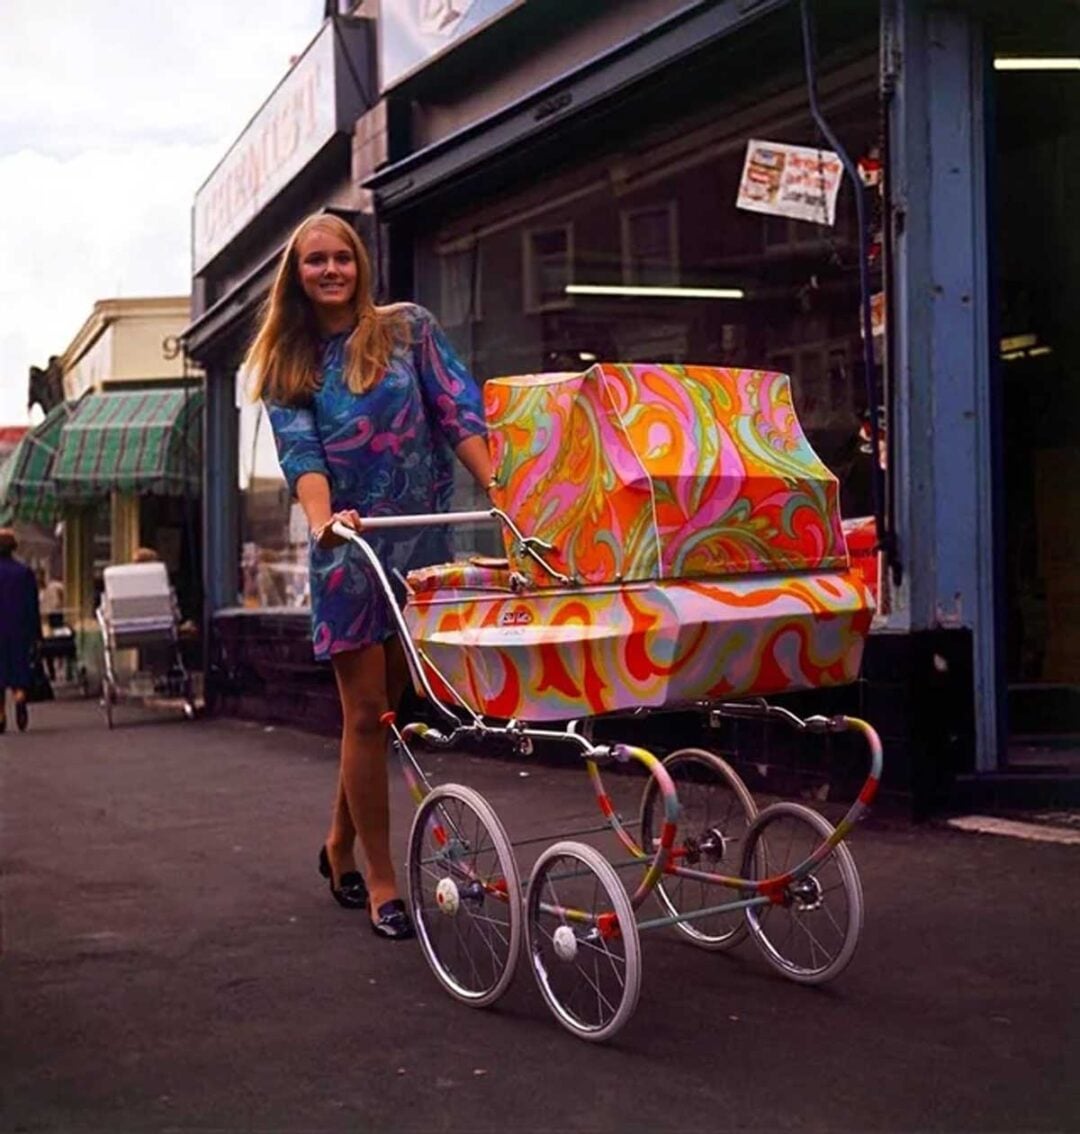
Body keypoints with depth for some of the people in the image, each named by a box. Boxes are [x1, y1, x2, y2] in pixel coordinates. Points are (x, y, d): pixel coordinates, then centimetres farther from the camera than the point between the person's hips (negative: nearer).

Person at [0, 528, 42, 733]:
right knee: (20, 670, 8)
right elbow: (33, 606, 1)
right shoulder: (25, 572, 0)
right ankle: (20, 697, -20)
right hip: (20, 631, 1)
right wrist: (36, 634, 6)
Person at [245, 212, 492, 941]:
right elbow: (299, 451, -8)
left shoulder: (408, 329, 6)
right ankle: (380, 881, 8)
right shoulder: (285, 364, 6)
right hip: (349, 551, -1)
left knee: (383, 708, 10)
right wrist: (322, 518, -28)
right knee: (367, 713, -1)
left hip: (422, 544, 1)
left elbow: (457, 411, -4)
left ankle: (341, 846, 30)